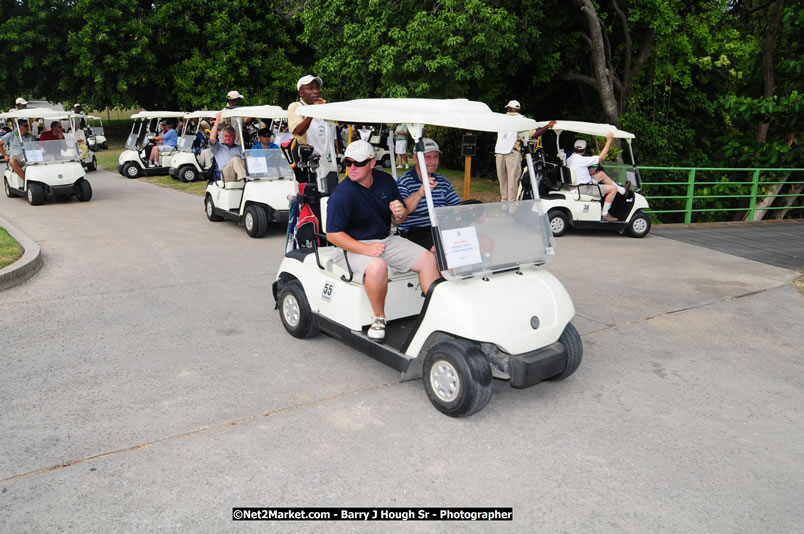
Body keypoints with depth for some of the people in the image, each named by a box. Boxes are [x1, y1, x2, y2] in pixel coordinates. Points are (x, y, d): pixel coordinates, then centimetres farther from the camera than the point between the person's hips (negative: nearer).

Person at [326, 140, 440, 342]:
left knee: (429, 259, -9)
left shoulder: (385, 181, 3)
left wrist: (400, 213, -13)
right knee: (377, 266, -37)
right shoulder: (341, 194, -15)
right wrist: (366, 249, -28)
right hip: (353, 246, -6)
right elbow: (332, 234, -18)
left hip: (386, 240, 6)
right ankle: (379, 318, -15)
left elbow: (399, 220, 13)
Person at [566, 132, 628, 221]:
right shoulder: (582, 160, -24)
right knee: (613, 188, -4)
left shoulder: (569, 159, 3)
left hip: (577, 184, 10)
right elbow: (601, 157, -18)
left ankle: (622, 190, 31)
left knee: (601, 174, 22)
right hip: (584, 189, -10)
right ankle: (604, 214, 2)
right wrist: (609, 140, -14)